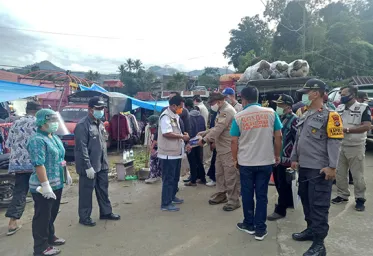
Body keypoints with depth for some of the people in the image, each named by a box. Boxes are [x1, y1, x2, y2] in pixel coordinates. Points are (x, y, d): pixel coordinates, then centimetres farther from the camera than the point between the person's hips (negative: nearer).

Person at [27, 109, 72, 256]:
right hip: (43, 187, -9)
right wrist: (46, 185, -27)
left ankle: (50, 237, 37)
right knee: (42, 217, 2)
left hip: (57, 184, 9)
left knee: (52, 214, 22)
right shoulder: (37, 140, -19)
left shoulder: (54, 137, 11)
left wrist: (67, 174, 20)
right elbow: (39, 165, -25)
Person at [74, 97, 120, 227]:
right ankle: (84, 217, 21)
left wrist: (105, 161, 15)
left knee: (103, 189, 18)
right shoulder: (83, 125, -15)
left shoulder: (100, 123, 11)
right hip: (89, 167, -8)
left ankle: (106, 212, 32)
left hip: (102, 165, 8)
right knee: (86, 192, 6)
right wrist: (88, 167, -20)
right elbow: (82, 148, -19)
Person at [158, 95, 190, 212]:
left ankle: (172, 197, 36)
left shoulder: (175, 116, 13)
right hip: (168, 154, -9)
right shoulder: (165, 116, -17)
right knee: (168, 179, -1)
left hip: (176, 152, 9)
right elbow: (167, 134, -25)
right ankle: (165, 204, 8)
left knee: (175, 177, 20)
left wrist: (183, 135, 5)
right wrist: (182, 136, -16)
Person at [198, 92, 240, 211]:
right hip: (221, 148, 10)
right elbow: (215, 128, 20)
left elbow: (218, 129, -22)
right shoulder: (222, 111, 16)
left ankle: (233, 200, 10)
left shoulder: (227, 111, -17)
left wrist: (204, 139, -15)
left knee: (231, 175, -1)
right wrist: (202, 133, 11)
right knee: (219, 173, 17)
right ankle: (221, 195, 30)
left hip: (229, 149, -10)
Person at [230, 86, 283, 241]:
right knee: (262, 195, 9)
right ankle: (260, 229, 16)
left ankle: (249, 224, 27)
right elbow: (278, 137, -1)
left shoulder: (239, 117, -5)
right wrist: (277, 156, 12)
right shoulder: (271, 112, -3)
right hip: (266, 161, 1)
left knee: (247, 194, 13)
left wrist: (235, 159, 11)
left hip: (245, 162, -1)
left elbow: (234, 141, -2)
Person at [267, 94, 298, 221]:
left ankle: (280, 210, 9)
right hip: (276, 157, 8)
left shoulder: (294, 120, -13)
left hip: (285, 158, -8)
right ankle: (289, 202, 35)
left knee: (283, 185, 1)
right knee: (278, 182, 17)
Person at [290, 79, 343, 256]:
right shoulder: (305, 115, 14)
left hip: (319, 169, -8)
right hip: (304, 167, 8)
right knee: (306, 200, 18)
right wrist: (294, 158, 19)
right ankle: (311, 230, 35)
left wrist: (332, 166, -20)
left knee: (319, 205, -3)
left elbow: (334, 142, -16)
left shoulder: (329, 115, -11)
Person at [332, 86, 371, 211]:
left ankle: (360, 199, 17)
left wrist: (347, 129, -26)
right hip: (340, 146, 6)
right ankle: (343, 195, 26)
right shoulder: (339, 108, 8)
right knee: (340, 173, 12)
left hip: (356, 147, -5)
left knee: (357, 175, 4)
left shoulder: (363, 108, -9)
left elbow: (367, 126, -19)